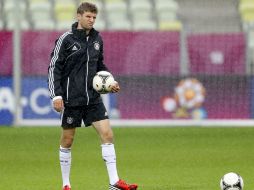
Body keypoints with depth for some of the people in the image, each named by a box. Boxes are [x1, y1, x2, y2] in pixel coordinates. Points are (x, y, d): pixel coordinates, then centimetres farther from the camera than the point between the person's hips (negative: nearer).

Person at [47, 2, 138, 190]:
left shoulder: (97, 39, 8)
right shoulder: (66, 39, -7)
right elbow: (54, 67, -6)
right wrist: (56, 95, -13)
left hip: (93, 98, 4)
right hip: (71, 99, -4)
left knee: (107, 134, -8)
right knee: (67, 140, 4)